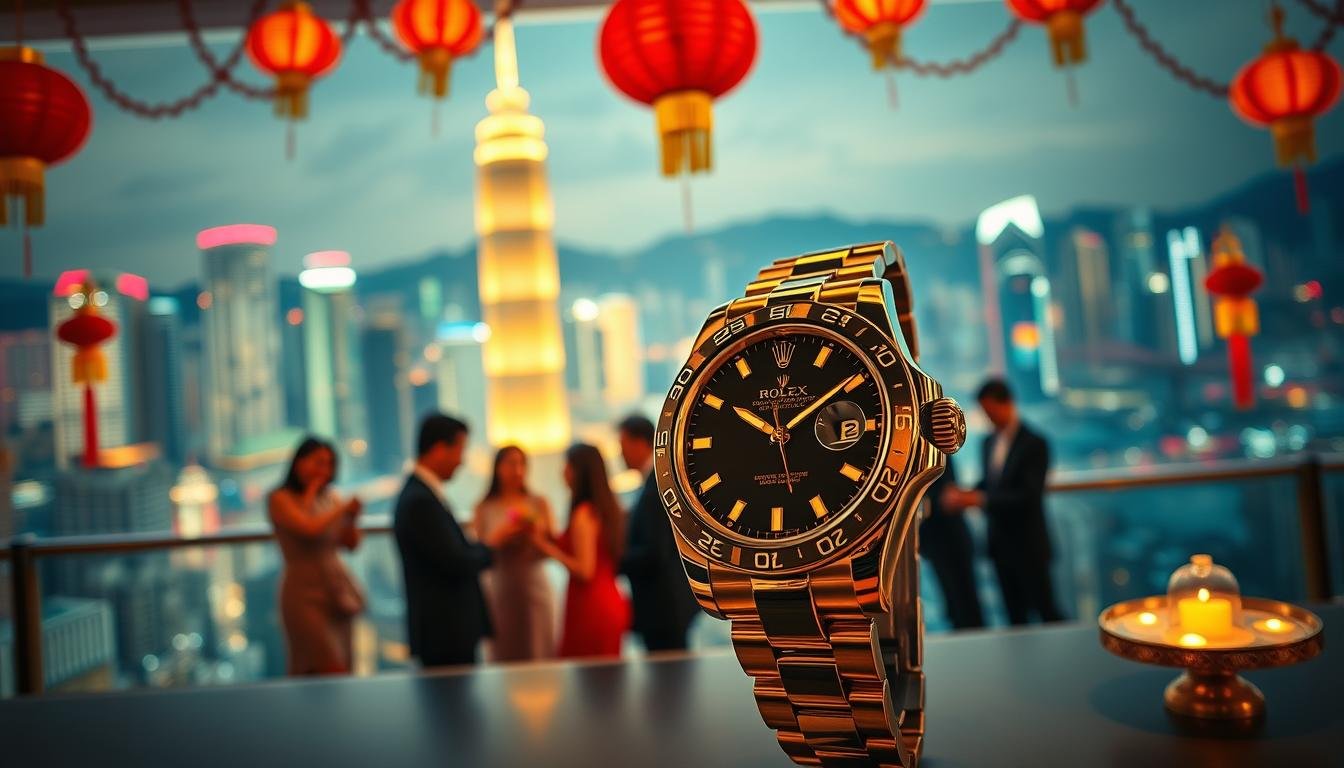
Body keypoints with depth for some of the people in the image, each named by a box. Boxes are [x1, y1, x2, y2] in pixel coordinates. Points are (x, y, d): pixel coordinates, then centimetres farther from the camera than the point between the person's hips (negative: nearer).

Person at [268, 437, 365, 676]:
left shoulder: (329, 497, 7)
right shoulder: (280, 499, -7)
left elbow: (352, 544, 8)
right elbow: (310, 528, -23)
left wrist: (352, 518, -9)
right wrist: (342, 509, -13)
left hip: (335, 591, 6)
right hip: (305, 593, -6)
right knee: (332, 671, -10)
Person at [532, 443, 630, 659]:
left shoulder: (583, 514, -15)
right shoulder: (606, 506, 10)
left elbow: (585, 570, -19)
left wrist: (547, 546, -11)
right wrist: (554, 540, 14)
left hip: (590, 609, -9)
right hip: (610, 605, 9)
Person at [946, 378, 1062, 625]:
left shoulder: (1034, 443, -13)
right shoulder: (989, 443, 9)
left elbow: (1028, 495, -21)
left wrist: (980, 499, -26)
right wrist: (968, 494, -6)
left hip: (1028, 544, -6)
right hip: (1000, 543, 6)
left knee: (1046, 611, 4)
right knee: (1015, 614, 14)